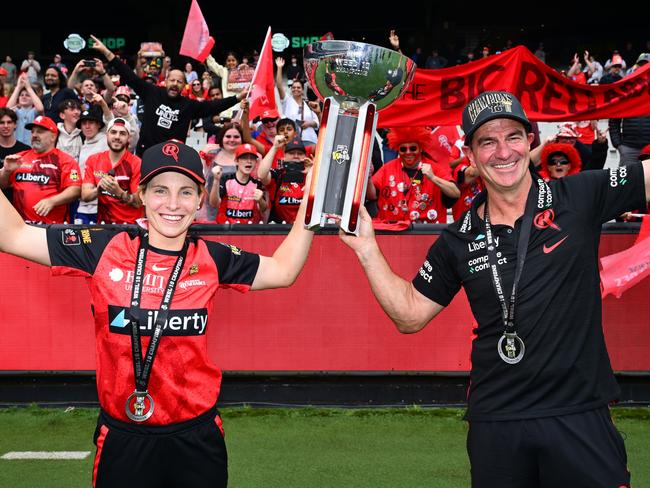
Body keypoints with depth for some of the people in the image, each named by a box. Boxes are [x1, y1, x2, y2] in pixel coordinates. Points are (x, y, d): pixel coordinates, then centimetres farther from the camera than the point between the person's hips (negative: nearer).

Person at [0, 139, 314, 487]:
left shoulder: (212, 258, 0)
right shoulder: (105, 249, -6)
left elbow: (283, 270, 10)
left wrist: (311, 209, 1)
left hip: (196, 436, 1)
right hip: (122, 438, -1)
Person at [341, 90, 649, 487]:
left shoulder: (579, 198, -2)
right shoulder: (459, 241, 5)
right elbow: (409, 315, 10)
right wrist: (367, 247, 2)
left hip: (580, 416, -2)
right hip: (496, 424, 2)